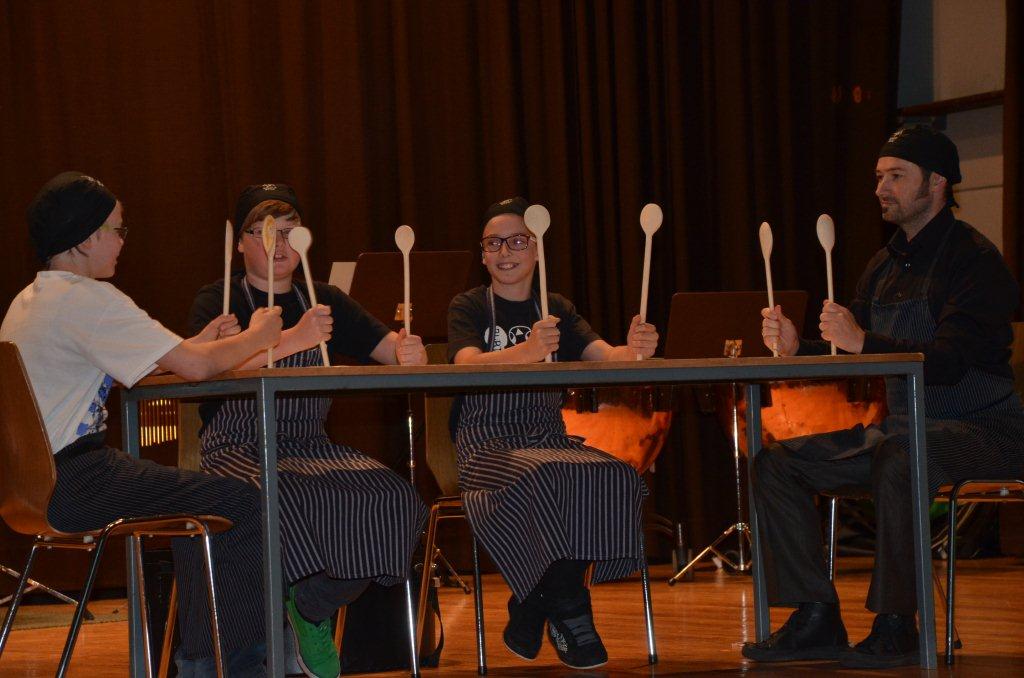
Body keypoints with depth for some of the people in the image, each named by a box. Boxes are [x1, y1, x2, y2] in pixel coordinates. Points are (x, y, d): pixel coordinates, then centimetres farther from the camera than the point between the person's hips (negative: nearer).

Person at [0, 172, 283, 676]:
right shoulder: (87, 298, -16)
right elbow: (195, 367, -18)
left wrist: (197, 344, 16)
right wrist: (256, 337, 0)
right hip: (69, 483, -11)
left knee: (196, 502, 23)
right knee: (240, 506, -10)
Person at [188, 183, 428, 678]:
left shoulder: (325, 302, 18)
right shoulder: (218, 301, 3)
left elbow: (388, 347, 6)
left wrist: (408, 352, -20)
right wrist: (294, 339, -33)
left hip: (310, 447, 5)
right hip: (237, 448, -5)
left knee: (395, 500, -22)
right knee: (286, 500, -39)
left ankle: (311, 609, 1)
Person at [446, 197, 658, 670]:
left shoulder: (557, 310, 16)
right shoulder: (469, 308, 4)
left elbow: (601, 354, -3)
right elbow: (468, 364, -18)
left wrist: (633, 350, -28)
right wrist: (526, 351, -39)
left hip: (548, 436, 4)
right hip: (486, 441, -4)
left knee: (613, 478, -28)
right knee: (542, 477, -37)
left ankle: (530, 614, -16)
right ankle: (567, 612, -20)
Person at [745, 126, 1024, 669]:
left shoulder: (974, 259, -11)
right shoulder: (886, 265, 15)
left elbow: (951, 360, -24)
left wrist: (863, 342, -33)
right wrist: (797, 349, -5)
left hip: (978, 427, -9)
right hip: (901, 427, 9)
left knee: (898, 460, -40)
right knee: (776, 465, -3)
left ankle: (896, 625, -30)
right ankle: (816, 620, -5)